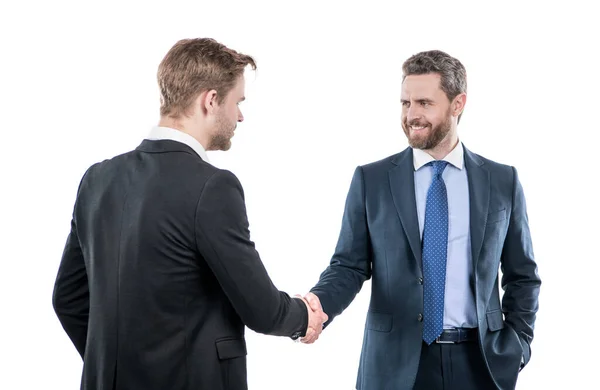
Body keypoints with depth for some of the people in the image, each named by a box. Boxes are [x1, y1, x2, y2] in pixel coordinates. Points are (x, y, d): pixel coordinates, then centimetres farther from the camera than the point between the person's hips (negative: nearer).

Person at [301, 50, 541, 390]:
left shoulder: (503, 182, 3)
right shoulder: (371, 180, 0)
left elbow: (522, 276, 9)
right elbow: (349, 266, -2)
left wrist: (518, 344, 0)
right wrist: (319, 304, -21)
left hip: (479, 361, 1)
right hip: (397, 362, -1)